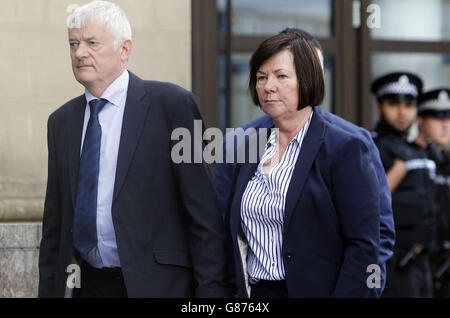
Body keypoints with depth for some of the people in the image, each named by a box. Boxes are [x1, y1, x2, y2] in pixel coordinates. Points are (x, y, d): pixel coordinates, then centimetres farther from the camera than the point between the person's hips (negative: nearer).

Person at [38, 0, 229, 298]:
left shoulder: (173, 104, -6)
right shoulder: (61, 121, 11)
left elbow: (203, 209, -8)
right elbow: (55, 218, 15)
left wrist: (210, 287, -12)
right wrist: (49, 288, 9)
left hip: (158, 283, -5)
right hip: (89, 283, 5)